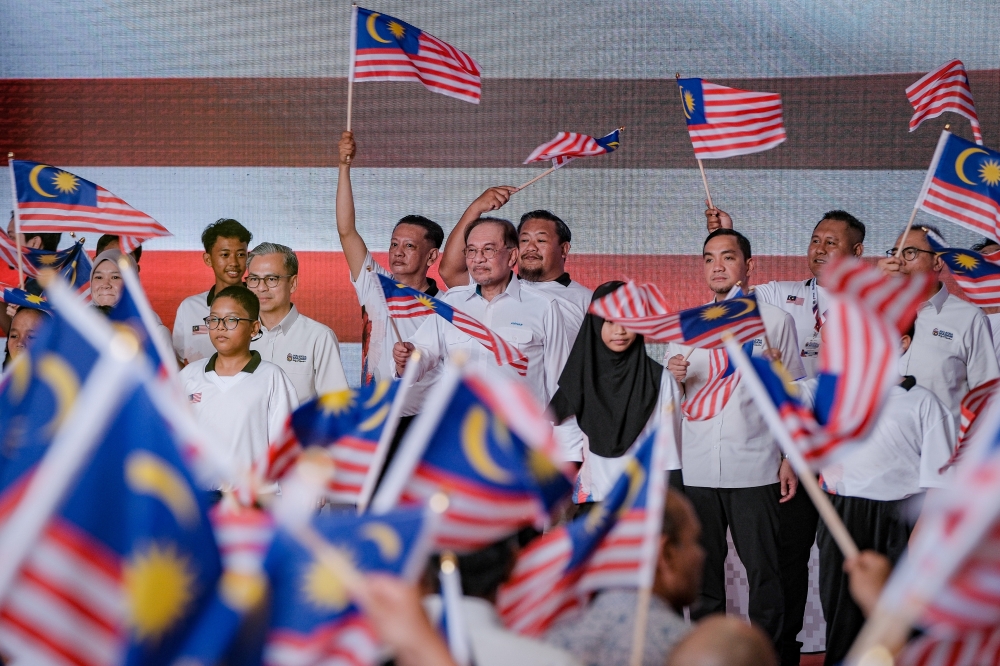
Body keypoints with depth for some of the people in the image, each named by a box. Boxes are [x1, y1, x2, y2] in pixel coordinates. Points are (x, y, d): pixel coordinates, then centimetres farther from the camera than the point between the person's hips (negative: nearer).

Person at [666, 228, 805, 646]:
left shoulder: (775, 321, 6)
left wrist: (791, 459, 0)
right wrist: (674, 377, -5)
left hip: (754, 469, -3)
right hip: (696, 469, 3)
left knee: (763, 570, -3)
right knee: (703, 569, 6)